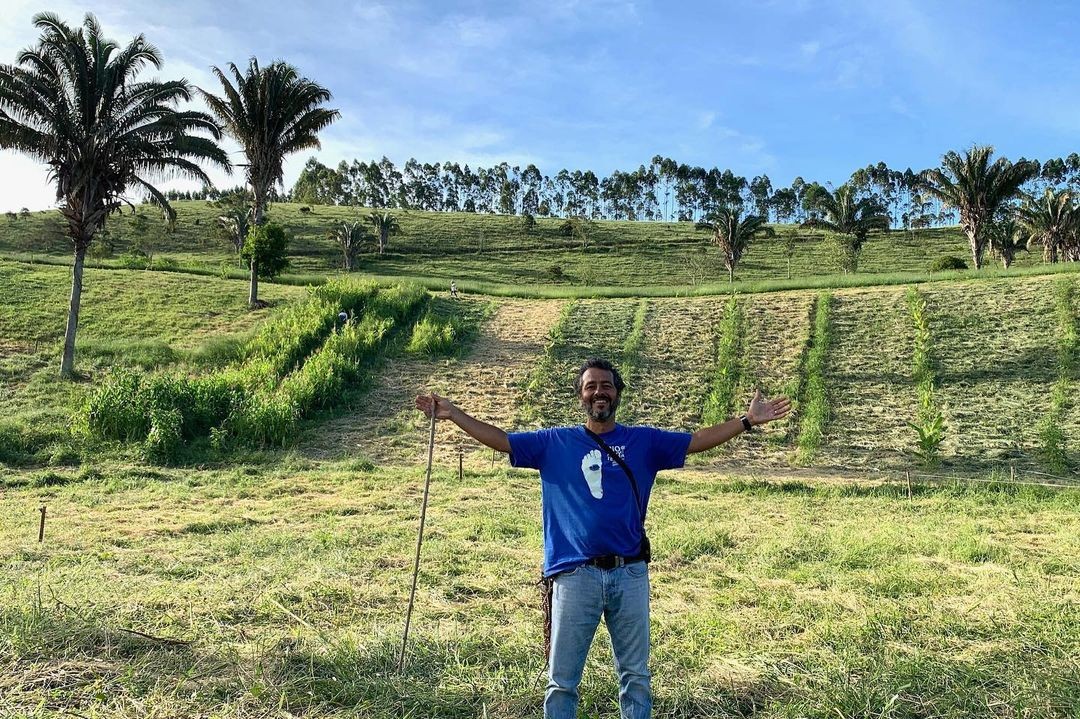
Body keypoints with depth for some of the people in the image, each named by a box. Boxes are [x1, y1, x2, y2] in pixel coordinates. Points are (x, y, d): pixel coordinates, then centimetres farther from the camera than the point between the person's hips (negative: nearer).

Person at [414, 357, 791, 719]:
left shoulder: (643, 441, 7)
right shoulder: (554, 442, 6)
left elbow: (698, 440, 5)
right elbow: (501, 440, 5)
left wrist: (748, 420, -3)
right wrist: (452, 413, -2)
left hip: (630, 574, 1)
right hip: (575, 576, -1)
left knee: (636, 676, 14)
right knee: (562, 681, 8)